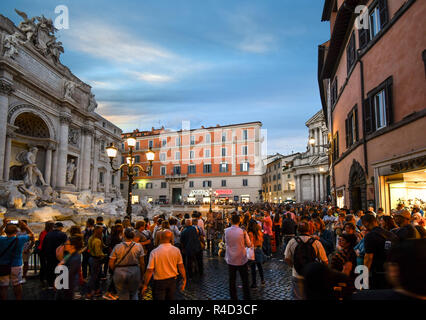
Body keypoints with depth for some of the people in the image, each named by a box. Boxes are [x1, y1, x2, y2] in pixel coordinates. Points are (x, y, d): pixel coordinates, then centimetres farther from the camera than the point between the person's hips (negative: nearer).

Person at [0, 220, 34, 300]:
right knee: (17, 285, 14)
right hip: (16, 266, 0)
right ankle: (19, 298, 25)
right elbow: (31, 235, 3)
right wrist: (24, 225, 5)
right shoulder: (20, 239, -14)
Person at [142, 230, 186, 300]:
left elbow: (149, 270, -16)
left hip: (159, 282, -3)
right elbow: (181, 266, -2)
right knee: (171, 298, 20)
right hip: (172, 280, 3)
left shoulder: (154, 252, -18)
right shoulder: (176, 250, -9)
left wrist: (145, 285, -5)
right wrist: (184, 279, 11)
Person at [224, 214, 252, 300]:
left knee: (232, 280, 10)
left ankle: (233, 297, 17)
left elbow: (226, 242, 5)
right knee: (245, 281, 10)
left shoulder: (226, 231, -7)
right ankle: (247, 297, 14)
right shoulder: (242, 231, -13)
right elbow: (249, 244, -4)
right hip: (241, 259, -2)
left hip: (230, 259, 2)